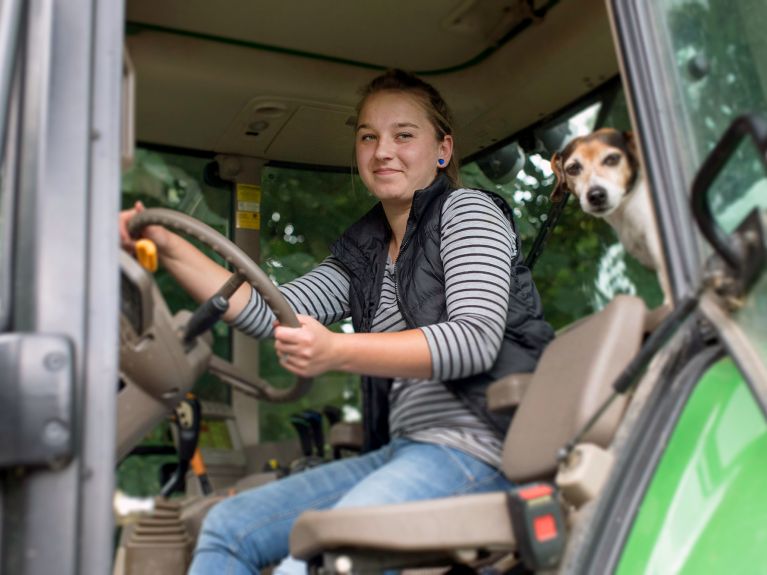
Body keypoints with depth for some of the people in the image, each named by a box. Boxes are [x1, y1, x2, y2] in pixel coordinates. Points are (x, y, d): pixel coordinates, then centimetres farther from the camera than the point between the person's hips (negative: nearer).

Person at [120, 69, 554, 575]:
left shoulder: (467, 210, 0)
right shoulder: (363, 253, 20)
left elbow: (476, 339, -15)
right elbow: (269, 315, 9)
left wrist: (338, 352, -27)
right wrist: (169, 248, 0)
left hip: (478, 444, -7)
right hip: (405, 450, 8)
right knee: (228, 525, 1)